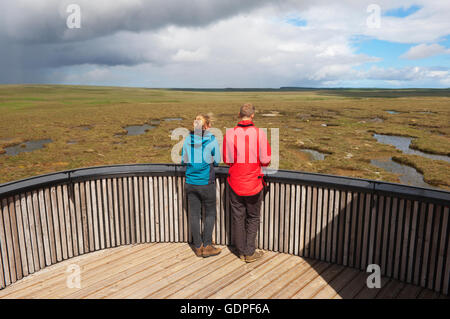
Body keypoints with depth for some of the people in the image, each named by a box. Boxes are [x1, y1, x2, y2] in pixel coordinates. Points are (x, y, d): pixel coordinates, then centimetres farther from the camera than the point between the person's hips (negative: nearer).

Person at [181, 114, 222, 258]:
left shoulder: (188, 139, 0)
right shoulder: (212, 140, -10)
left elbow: (184, 160, 7)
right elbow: (216, 161, -1)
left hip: (190, 183, 4)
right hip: (206, 183, -3)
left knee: (194, 214, 10)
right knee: (210, 213, 12)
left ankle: (198, 247, 21)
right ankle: (207, 246, 14)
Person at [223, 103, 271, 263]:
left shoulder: (230, 133, -7)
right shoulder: (259, 133, -13)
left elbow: (226, 160, -1)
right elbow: (265, 160, -11)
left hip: (235, 183, 2)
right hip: (253, 183, -2)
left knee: (238, 217, 14)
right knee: (253, 218, 14)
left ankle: (241, 252, 25)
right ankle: (250, 253, 18)